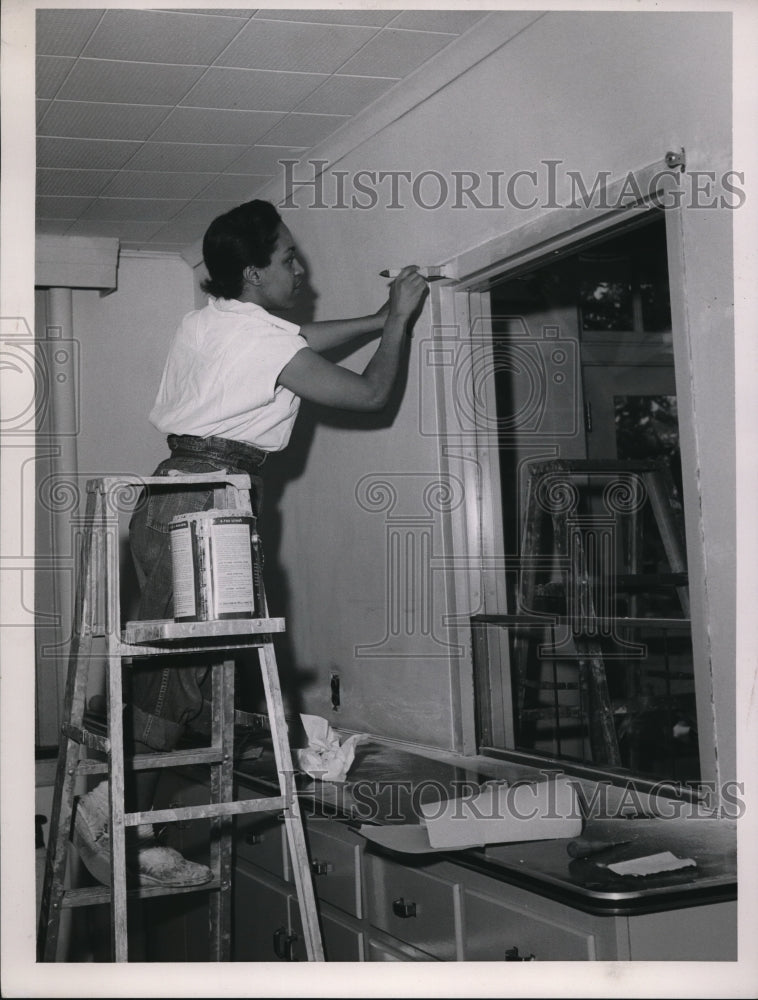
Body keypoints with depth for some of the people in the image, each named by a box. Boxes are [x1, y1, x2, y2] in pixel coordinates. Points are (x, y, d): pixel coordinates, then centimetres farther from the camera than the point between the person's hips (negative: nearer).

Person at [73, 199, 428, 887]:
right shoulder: (265, 341, -10)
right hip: (206, 510, -9)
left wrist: (381, 317, 33)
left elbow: (300, 340, 33)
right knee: (177, 675, -5)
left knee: (165, 668, 9)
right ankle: (120, 817, -2)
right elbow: (370, 394, -2)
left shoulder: (208, 320, 17)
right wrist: (399, 320, 11)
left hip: (171, 501, 9)